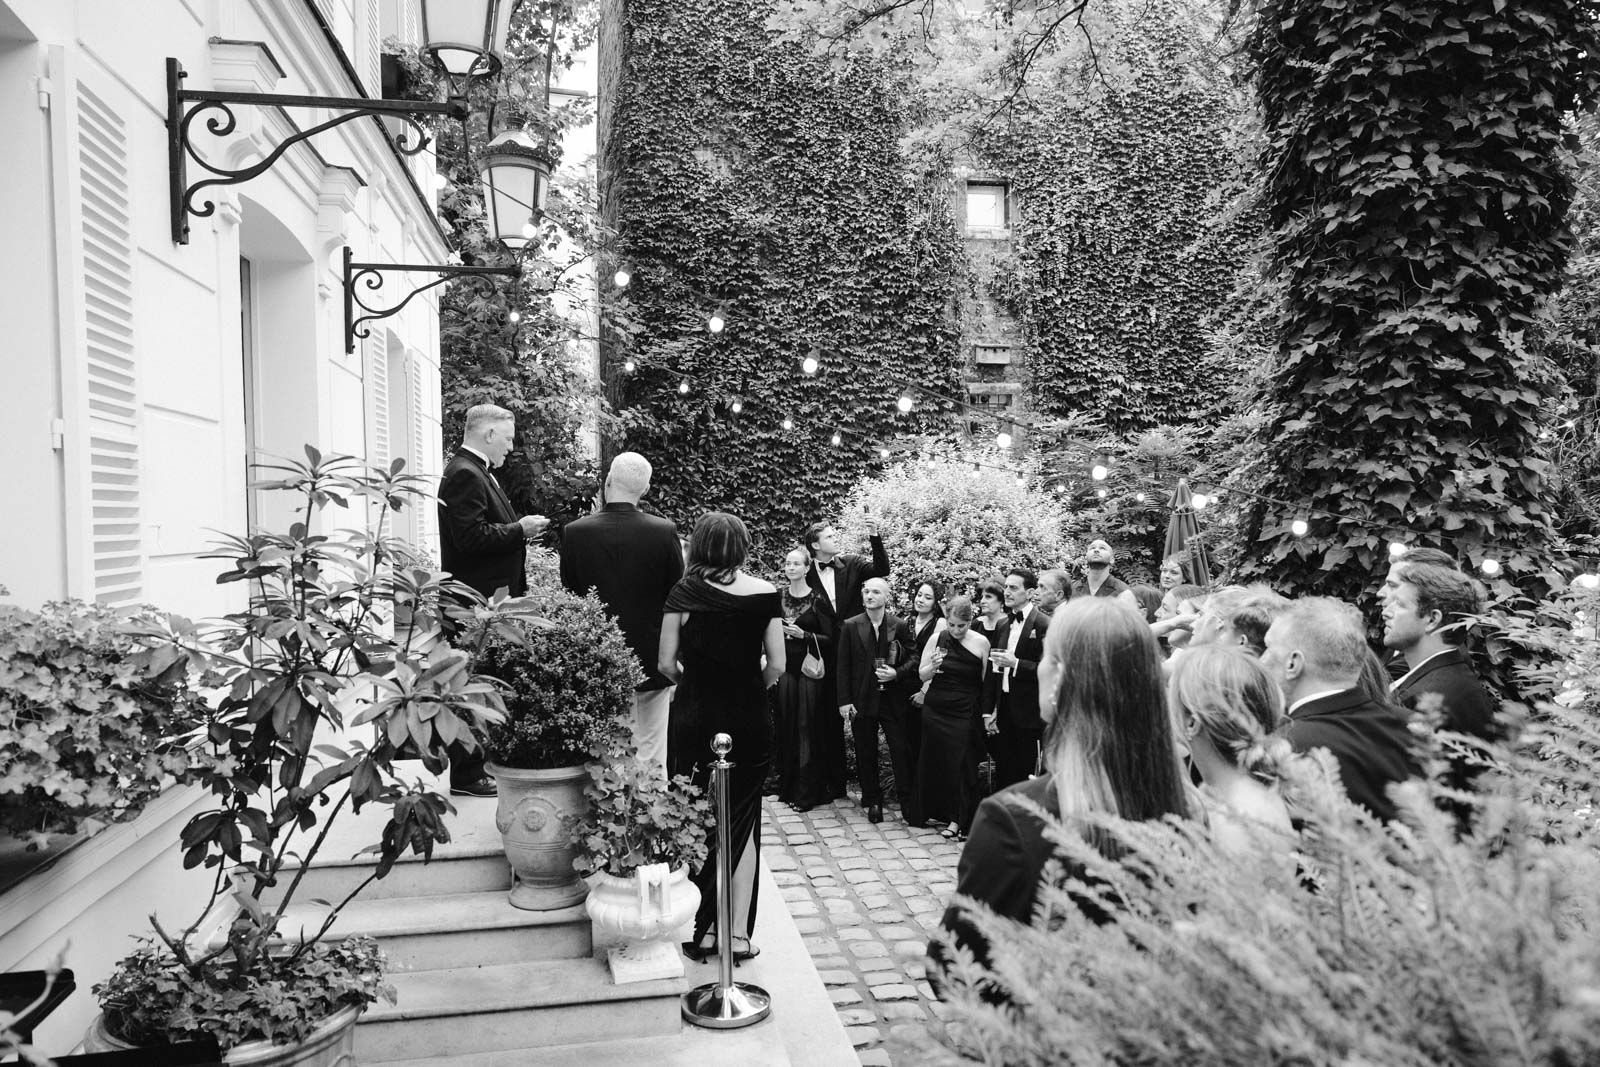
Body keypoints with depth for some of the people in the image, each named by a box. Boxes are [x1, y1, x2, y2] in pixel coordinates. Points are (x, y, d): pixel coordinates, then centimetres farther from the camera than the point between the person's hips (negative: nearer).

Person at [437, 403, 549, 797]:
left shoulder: (475, 472, 17)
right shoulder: (464, 474, -16)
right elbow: (471, 538, -23)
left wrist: (520, 528, 10)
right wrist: (519, 530, -15)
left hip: (489, 598, 11)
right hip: (477, 600, -11)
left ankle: (472, 767, 24)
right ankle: (466, 776, 5)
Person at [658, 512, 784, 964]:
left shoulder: (685, 591, -6)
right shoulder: (765, 594, -4)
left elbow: (665, 663, -7)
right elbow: (777, 665, -5)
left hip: (698, 720, 0)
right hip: (751, 720, 1)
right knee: (743, 823, 11)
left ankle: (704, 929, 14)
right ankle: (739, 932, 13)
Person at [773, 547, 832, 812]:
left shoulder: (817, 599, -4)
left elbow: (829, 638, -5)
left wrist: (804, 635, -17)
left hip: (808, 671, -3)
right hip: (784, 669, 3)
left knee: (807, 729, -2)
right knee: (785, 728, 6)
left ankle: (807, 793, 5)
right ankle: (787, 788, 17)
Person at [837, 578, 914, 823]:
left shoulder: (900, 625, -1)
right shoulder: (851, 626, 0)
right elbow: (843, 666, 1)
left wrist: (896, 674, -12)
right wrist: (844, 700, -4)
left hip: (893, 699, -1)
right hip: (862, 700, 1)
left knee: (901, 750, -3)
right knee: (866, 754, 8)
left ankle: (907, 801, 8)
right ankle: (873, 801, 21)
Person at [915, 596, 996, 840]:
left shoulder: (981, 643, -6)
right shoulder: (937, 640, -2)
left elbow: (987, 681, 0)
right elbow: (922, 675, 3)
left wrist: (988, 714, -2)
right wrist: (932, 667, -18)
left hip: (965, 714, -2)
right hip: (935, 710, 2)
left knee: (962, 766, 0)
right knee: (935, 762, 8)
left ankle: (960, 820, 11)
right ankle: (939, 811, 25)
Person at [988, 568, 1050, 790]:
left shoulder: (1044, 625, -12)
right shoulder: (1006, 624, 12)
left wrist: (1015, 663, -23)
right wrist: (995, 708, 16)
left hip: (1028, 713, -7)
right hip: (1005, 708, 7)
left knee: (1026, 777, 1)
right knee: (1003, 774, 11)